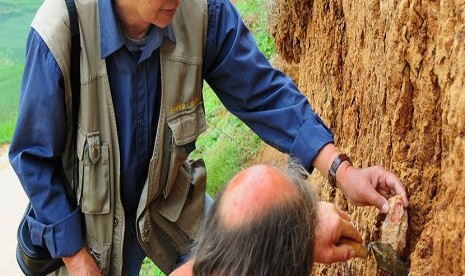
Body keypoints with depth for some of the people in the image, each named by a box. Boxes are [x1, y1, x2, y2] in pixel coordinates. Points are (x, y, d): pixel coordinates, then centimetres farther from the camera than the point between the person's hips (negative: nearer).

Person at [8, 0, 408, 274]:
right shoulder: (60, 33, -30)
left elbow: (263, 92, -15)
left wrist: (340, 169, -26)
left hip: (170, 200, 3)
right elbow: (35, 158, -17)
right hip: (92, 218, -2)